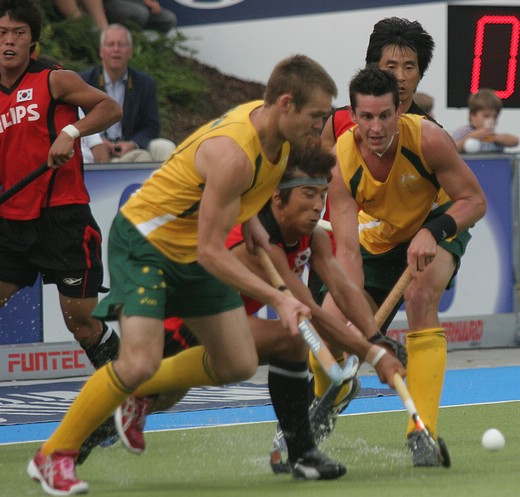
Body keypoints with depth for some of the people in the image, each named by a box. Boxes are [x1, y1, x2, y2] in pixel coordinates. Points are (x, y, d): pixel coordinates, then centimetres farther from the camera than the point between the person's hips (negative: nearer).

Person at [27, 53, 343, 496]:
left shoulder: (272, 124, -7)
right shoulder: (234, 153, -34)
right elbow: (211, 253, -31)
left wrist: (248, 218, 6)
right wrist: (277, 299, -36)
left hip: (193, 252, 9)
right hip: (145, 243, -9)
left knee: (238, 365, 5)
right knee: (141, 361, -23)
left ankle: (139, 393, 28)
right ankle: (52, 456, -7)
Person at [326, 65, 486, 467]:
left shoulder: (428, 139, -32)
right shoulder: (340, 163, -29)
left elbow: (475, 200, -23)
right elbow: (347, 250, -31)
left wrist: (432, 233, -42)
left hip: (440, 222, -2)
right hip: (378, 236, 2)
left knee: (421, 297, -31)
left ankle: (423, 434, -30)